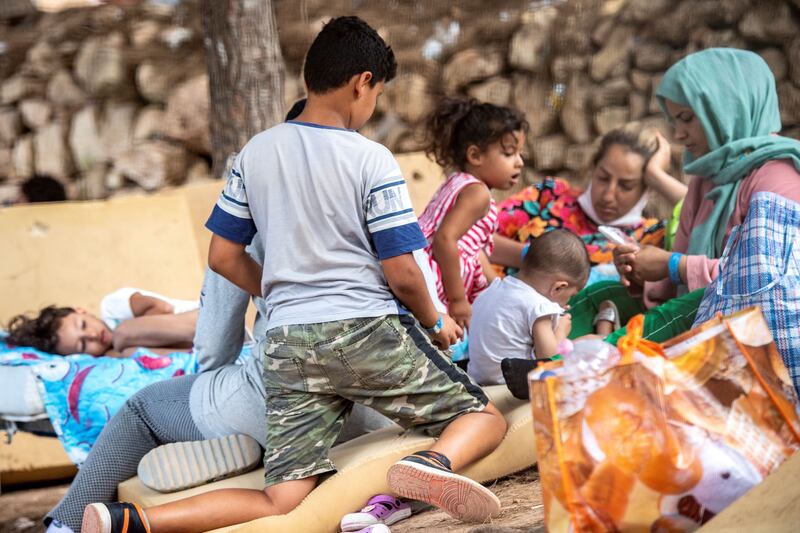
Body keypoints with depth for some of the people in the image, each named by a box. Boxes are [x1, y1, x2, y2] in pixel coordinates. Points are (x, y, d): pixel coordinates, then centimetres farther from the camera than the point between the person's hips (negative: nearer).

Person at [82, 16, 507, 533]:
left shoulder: (255, 153, 8)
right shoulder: (371, 159, -5)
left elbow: (223, 257, 12)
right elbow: (402, 274, -6)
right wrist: (435, 324, 13)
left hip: (287, 345, 4)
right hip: (369, 332, -4)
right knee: (486, 417, 12)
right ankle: (435, 462, -25)